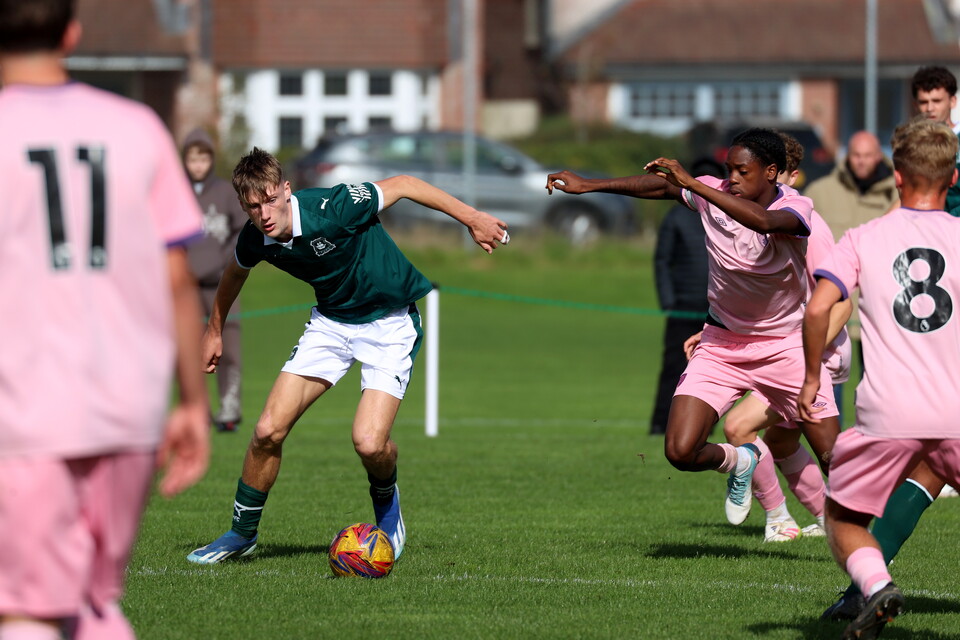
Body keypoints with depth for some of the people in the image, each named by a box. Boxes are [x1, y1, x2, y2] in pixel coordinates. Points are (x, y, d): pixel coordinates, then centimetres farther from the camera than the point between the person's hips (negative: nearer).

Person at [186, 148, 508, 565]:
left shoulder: (333, 209, -30)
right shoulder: (255, 241, -13)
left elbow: (402, 185, -16)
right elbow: (235, 273, 13)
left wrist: (471, 218, -12)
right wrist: (214, 329, 24)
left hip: (389, 322, -5)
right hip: (331, 322, 5)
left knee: (369, 443, -21)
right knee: (269, 430, -7)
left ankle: (386, 500, 16)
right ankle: (242, 533, 15)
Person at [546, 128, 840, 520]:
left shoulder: (796, 208, -21)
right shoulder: (715, 193, -9)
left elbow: (763, 221, -42)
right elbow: (658, 185, 5)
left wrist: (691, 183, -47)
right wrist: (589, 185, 2)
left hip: (785, 347, -3)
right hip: (720, 346, 3)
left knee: (835, 459, -8)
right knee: (680, 451, -12)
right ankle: (738, 462, 22)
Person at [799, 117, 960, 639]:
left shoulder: (862, 239, 5)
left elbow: (817, 308, -8)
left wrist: (811, 378, 5)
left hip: (887, 418, -1)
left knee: (842, 518, 16)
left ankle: (876, 585, -13)